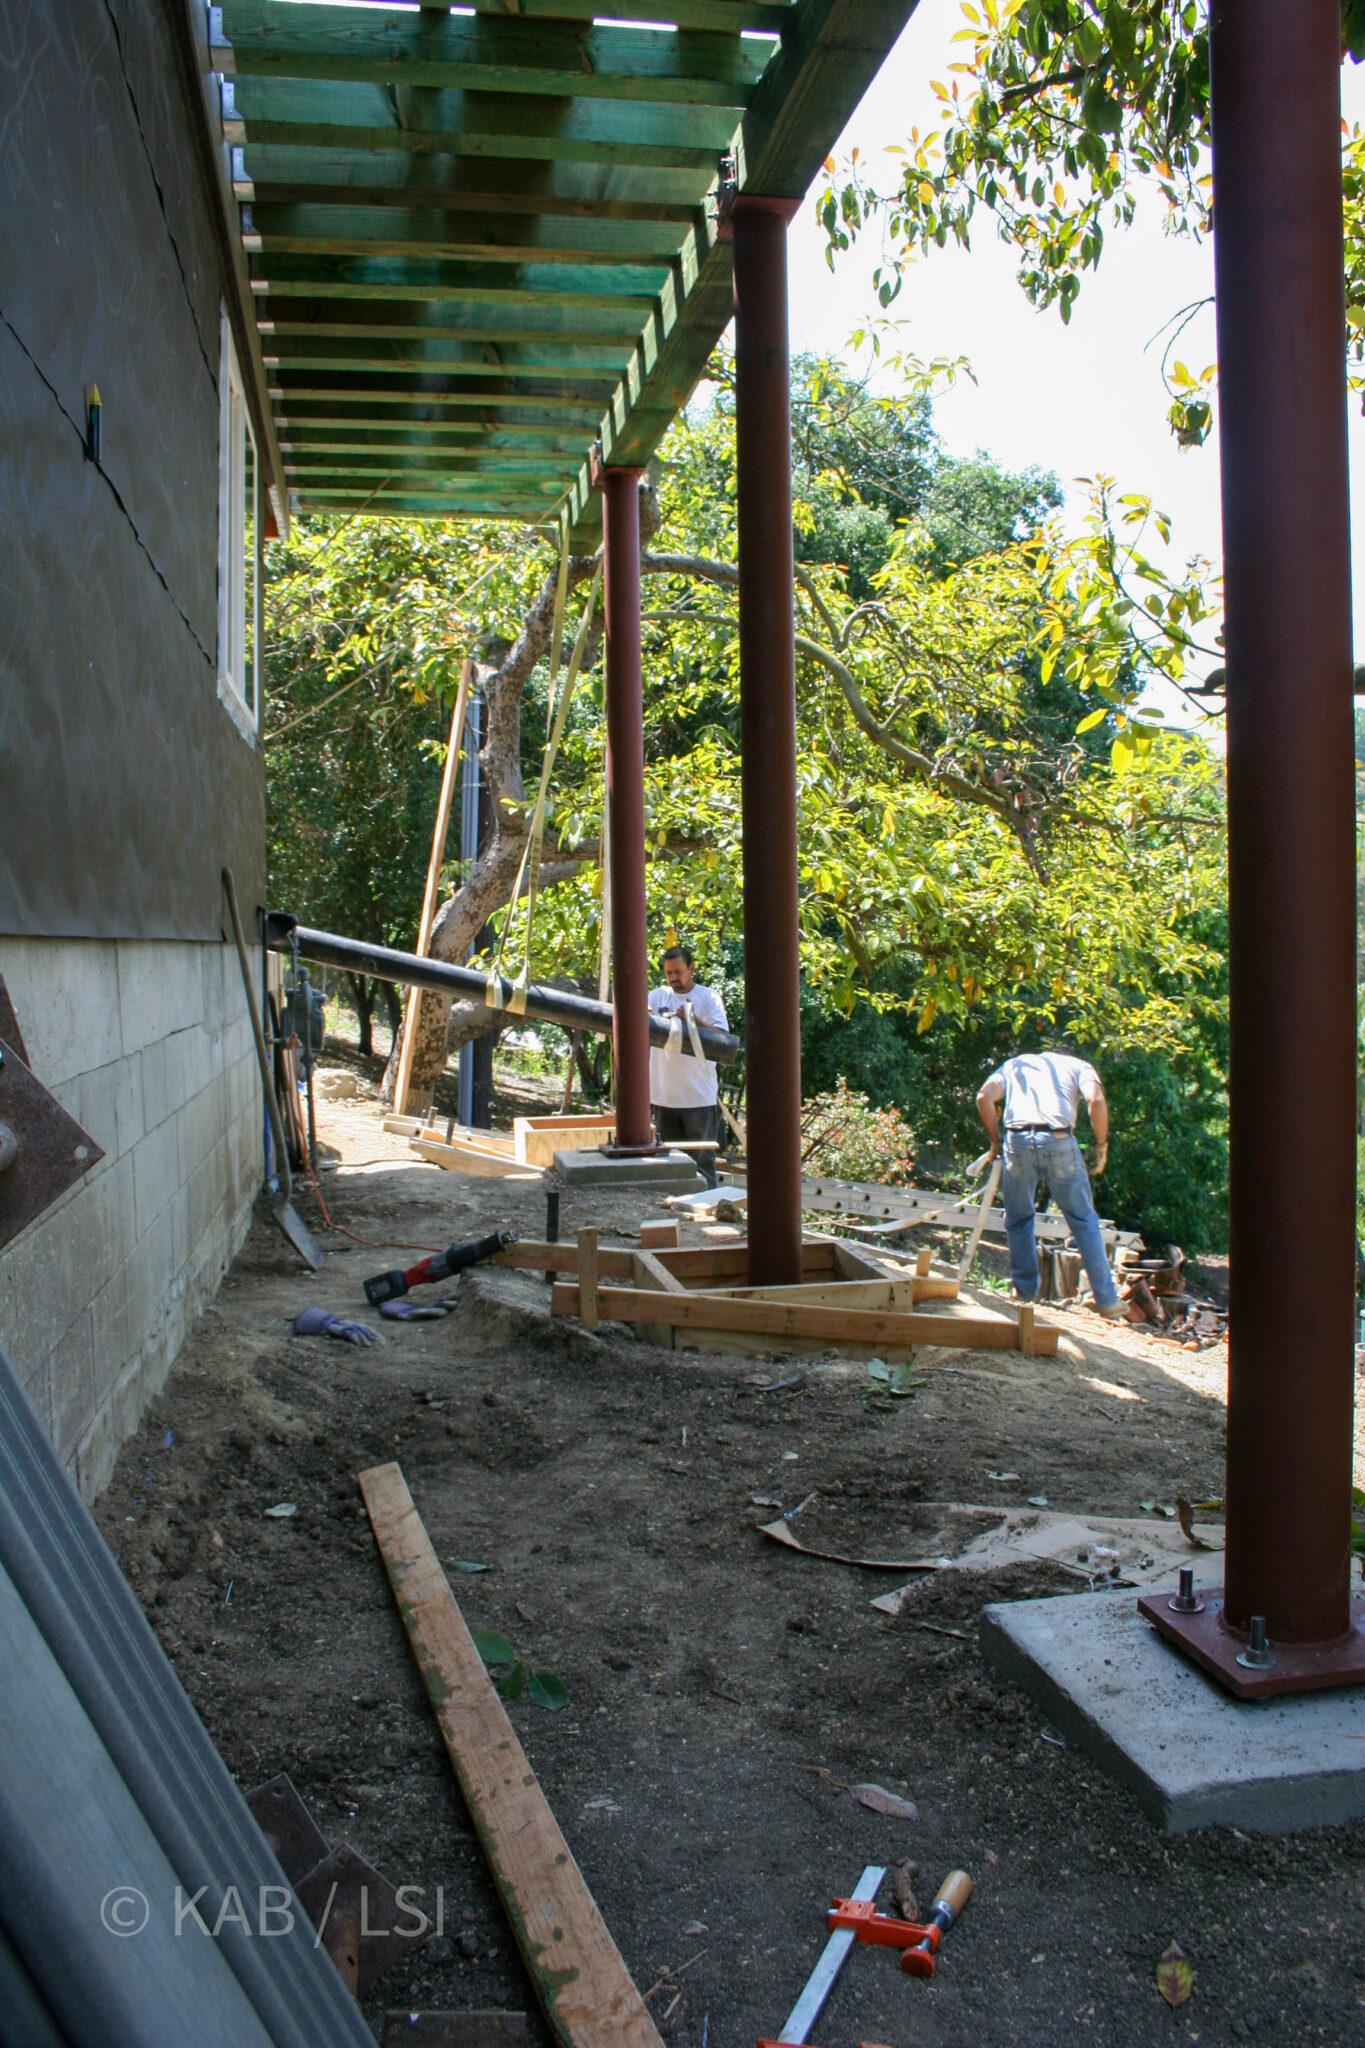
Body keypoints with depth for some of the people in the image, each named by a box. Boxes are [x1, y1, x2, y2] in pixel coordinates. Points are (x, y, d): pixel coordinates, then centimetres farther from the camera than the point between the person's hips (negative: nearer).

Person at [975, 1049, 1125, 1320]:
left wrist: (995, 1140, 17)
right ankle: (1107, 1302, 12)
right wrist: (1101, 1145, 8)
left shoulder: (1014, 1064, 28)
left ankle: (1025, 1293, 19)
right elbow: (1096, 1100, -1)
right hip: (1059, 1141, -1)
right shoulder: (1078, 1065, 22)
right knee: (1084, 1221, 10)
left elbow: (984, 1096, 9)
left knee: (1019, 1220, 19)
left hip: (1018, 1140, 1)